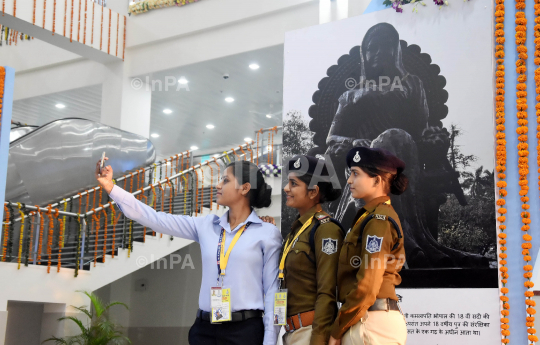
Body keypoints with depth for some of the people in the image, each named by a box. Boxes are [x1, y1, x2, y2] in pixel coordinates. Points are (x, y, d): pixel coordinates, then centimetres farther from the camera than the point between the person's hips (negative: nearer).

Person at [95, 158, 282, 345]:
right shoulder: (206, 225, 9)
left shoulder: (268, 233, -2)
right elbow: (156, 219, 6)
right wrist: (110, 187, 3)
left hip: (245, 329, -4)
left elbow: (272, 290, -4)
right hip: (204, 329, 4)